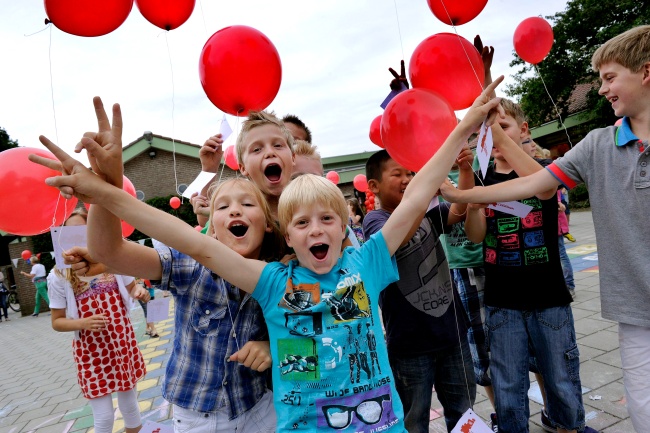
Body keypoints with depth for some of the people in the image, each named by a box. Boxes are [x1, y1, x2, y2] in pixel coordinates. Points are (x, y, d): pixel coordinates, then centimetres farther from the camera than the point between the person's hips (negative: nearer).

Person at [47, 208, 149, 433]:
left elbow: (131, 289, 9)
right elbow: (57, 322, -4)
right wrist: (83, 323, -24)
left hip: (123, 343, 2)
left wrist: (140, 293, -14)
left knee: (129, 405, 17)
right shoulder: (59, 276, -11)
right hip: (90, 351, -2)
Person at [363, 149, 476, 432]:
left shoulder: (428, 213, 4)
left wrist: (466, 169, -27)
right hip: (410, 345, -4)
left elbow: (461, 210, -11)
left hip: (453, 334, 5)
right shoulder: (375, 220, -12)